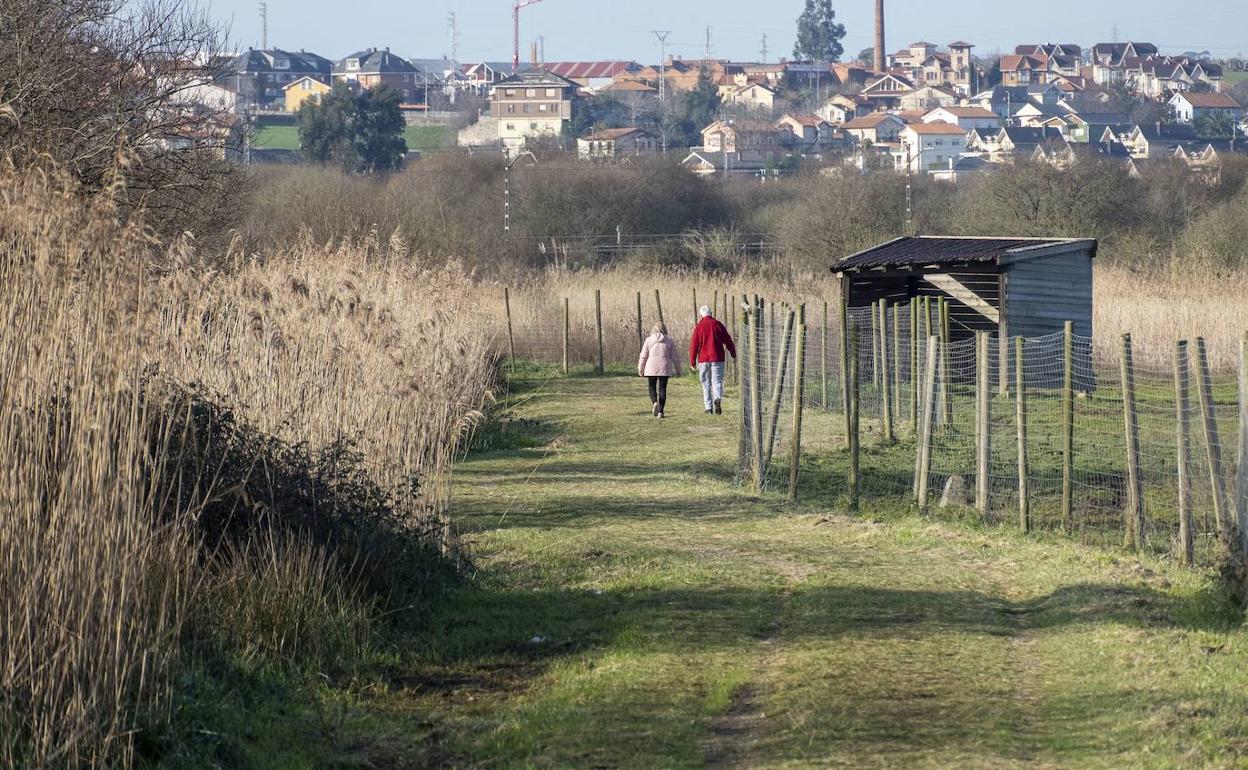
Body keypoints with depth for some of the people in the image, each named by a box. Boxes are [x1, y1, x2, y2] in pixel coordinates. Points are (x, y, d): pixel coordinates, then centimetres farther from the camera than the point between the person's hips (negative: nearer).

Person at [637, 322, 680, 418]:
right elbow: (674, 357, 6)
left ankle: (654, 402, -16)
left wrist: (640, 369, 12)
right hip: (665, 368, 0)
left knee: (652, 387, 12)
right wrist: (678, 370, 16)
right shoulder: (669, 341, 4)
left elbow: (643, 356, 4)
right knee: (662, 389, 6)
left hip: (651, 368, 0)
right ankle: (660, 411, 1)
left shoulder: (649, 340, 3)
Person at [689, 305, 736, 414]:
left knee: (706, 384, 7)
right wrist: (734, 355, 15)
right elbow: (728, 341, 5)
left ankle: (709, 407, 4)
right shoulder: (718, 325, 2)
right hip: (717, 358, 0)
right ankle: (718, 399, -27)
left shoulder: (699, 327, -2)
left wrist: (692, 362, 3)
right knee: (717, 381, 1)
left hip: (703, 359, 0)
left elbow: (694, 345, -3)